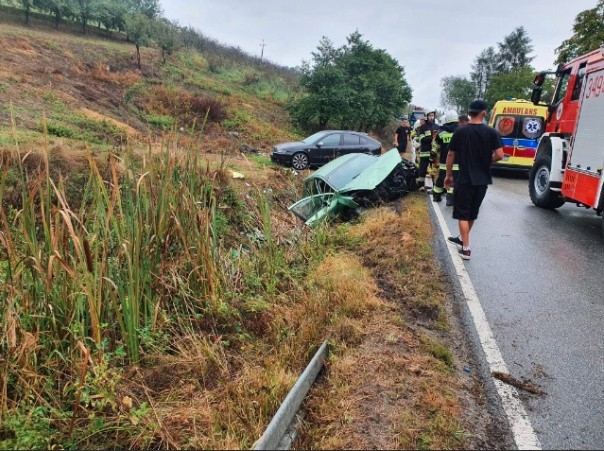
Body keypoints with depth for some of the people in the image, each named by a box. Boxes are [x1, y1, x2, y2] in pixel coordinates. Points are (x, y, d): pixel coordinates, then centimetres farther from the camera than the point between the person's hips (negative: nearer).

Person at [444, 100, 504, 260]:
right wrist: (487, 161, 12)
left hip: (465, 179, -3)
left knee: (462, 213, 3)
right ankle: (463, 238, 36)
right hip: (482, 179, 3)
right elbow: (499, 155, -8)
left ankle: (466, 248, -3)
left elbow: (451, 155, -2)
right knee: (472, 212, 19)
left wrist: (448, 175, 8)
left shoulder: (460, 132, -6)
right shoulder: (491, 132, -3)